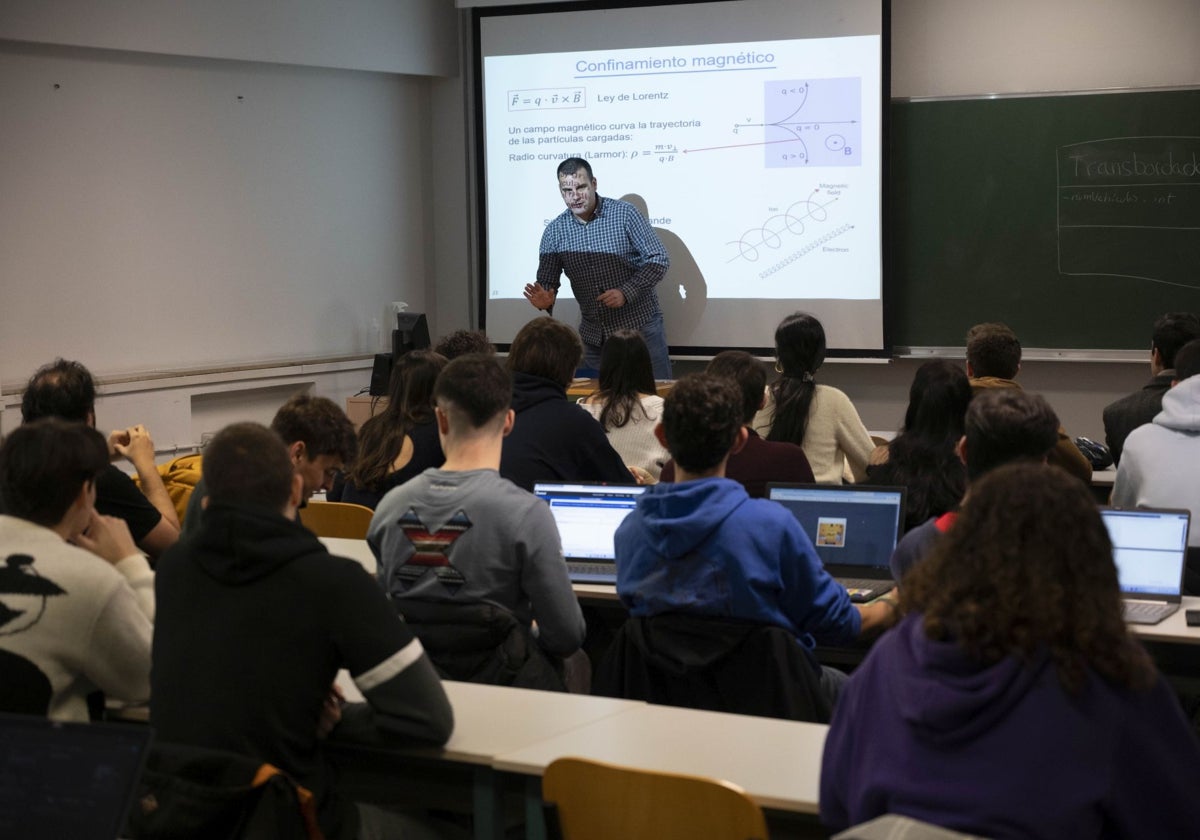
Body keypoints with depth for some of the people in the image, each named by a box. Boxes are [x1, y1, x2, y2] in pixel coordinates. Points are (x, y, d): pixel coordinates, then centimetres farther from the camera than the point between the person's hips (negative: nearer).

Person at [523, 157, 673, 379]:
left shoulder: (624, 214, -9)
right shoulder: (555, 231, 0)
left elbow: (658, 260, -8)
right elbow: (546, 281, 4)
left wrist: (626, 292, -21)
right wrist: (544, 300, -20)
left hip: (640, 326, -3)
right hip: (593, 335, 3)